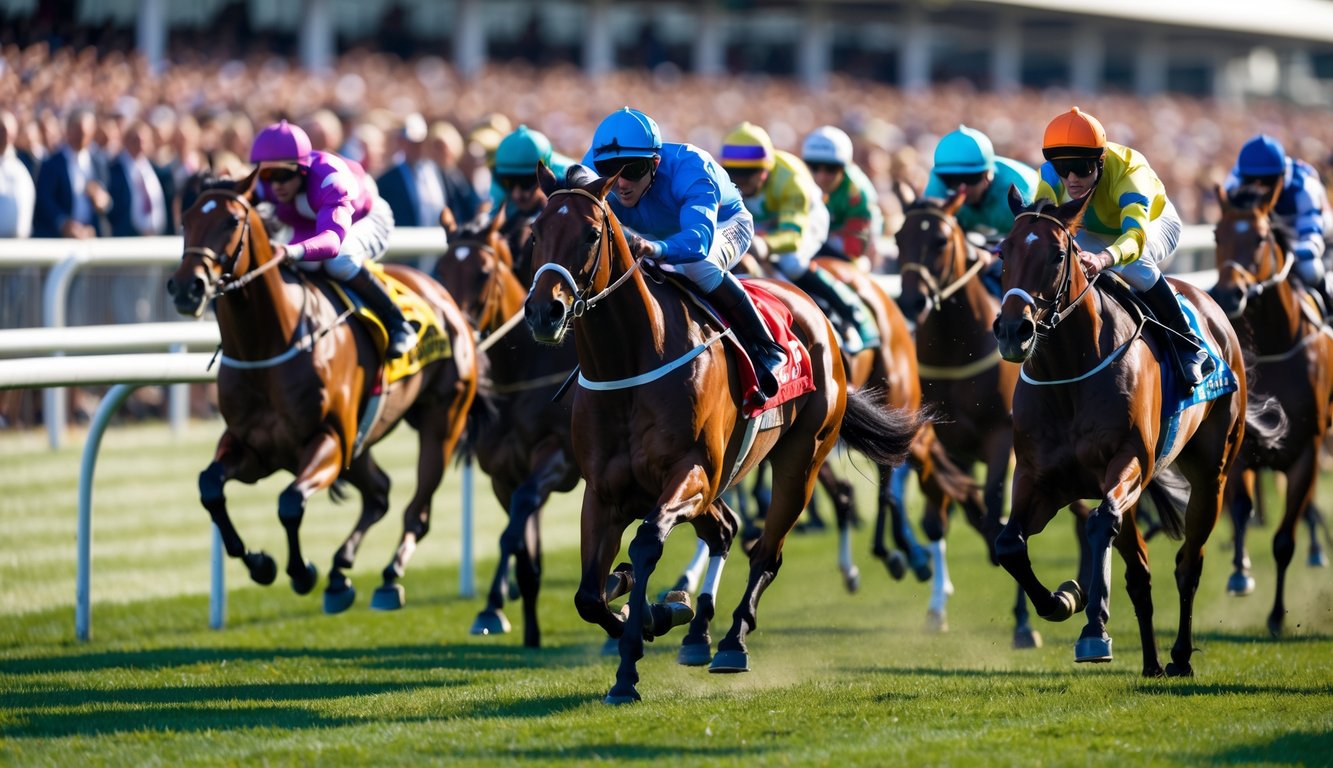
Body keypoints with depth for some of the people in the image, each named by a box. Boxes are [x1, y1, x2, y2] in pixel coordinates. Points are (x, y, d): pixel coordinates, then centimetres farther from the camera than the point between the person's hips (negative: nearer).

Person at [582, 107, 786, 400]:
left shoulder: (689, 170, -43)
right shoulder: (592, 175, -29)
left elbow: (698, 238, -59)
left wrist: (657, 249, -80)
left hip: (724, 225, -5)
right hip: (660, 235, 5)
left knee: (694, 264, -38)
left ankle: (766, 350, -24)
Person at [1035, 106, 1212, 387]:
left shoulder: (1129, 172, -43)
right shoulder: (1051, 175, -30)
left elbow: (1136, 234, -59)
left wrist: (1103, 259, -80)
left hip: (1153, 224, -4)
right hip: (1094, 233, 4)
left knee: (1132, 262, -38)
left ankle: (1188, 346, -24)